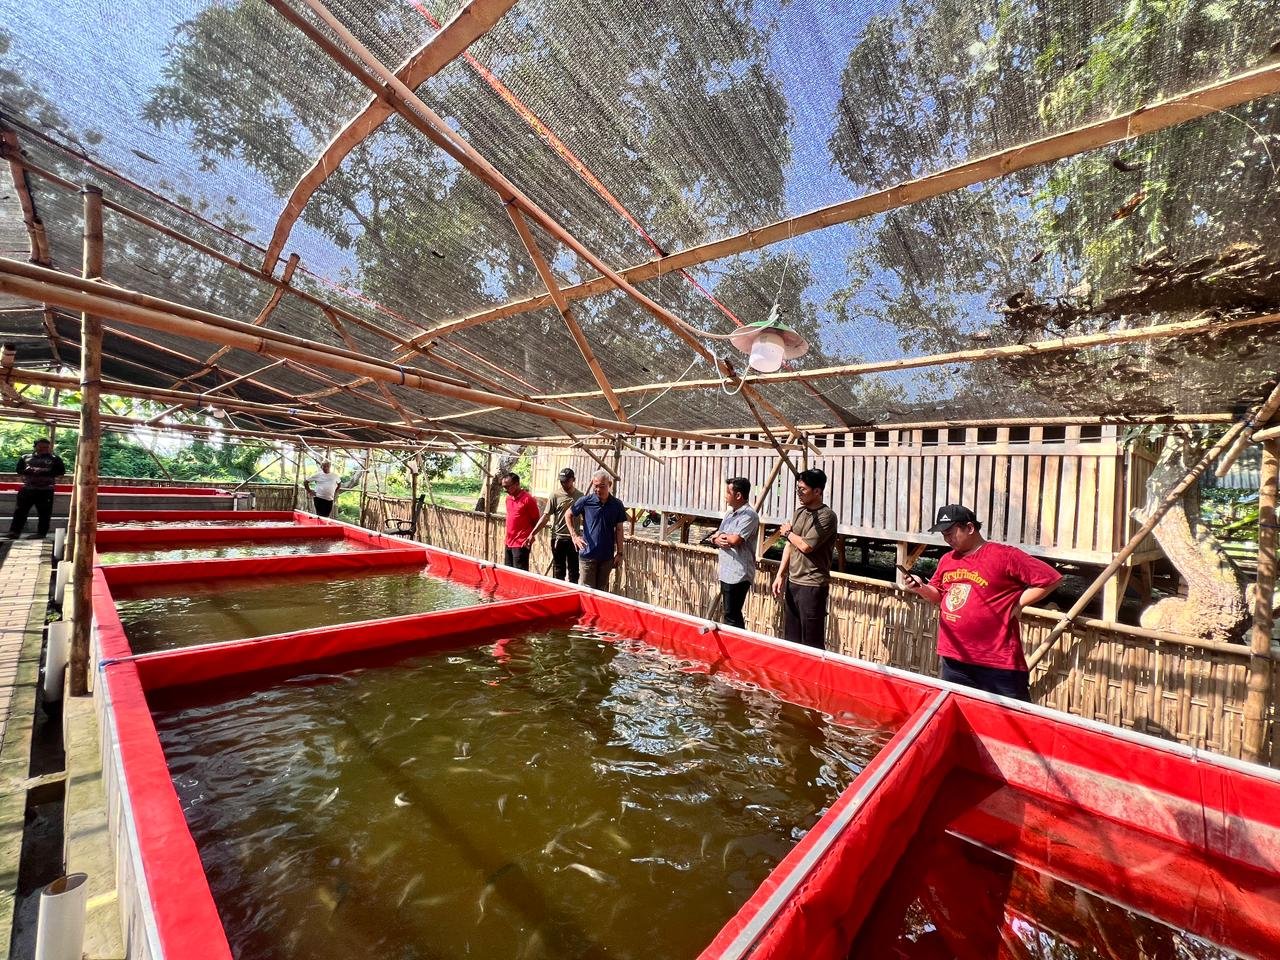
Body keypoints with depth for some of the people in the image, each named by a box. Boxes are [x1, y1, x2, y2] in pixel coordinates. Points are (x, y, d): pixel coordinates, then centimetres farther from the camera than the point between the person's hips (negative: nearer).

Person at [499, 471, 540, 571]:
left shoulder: (528, 499, -14)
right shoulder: (508, 498, 9)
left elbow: (536, 521, -8)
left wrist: (531, 535, -13)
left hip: (521, 544, -8)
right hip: (509, 542, 8)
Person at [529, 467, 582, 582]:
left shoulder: (580, 496, 3)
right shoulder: (555, 496, -4)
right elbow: (546, 517, -5)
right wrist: (532, 533, -11)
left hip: (574, 538, 2)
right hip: (558, 538, -1)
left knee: (574, 572, 10)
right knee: (558, 572, 9)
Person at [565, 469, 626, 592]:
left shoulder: (617, 505, 0)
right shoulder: (585, 501, -5)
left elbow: (619, 530, 6)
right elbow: (568, 514, 9)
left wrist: (619, 553, 5)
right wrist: (574, 535, 0)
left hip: (607, 556, 2)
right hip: (588, 554, -2)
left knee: (602, 590, 13)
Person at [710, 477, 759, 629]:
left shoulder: (749, 515, -15)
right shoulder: (730, 513, 14)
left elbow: (734, 539, -26)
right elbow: (715, 536, 13)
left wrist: (719, 535, -6)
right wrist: (718, 540, -11)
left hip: (738, 574, -9)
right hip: (726, 572, 9)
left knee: (732, 616, -2)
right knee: (730, 613, 17)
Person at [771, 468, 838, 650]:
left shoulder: (826, 516, -14)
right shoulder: (799, 512, 10)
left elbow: (806, 545, -21)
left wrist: (788, 532, -2)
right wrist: (780, 575, 4)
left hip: (812, 586, -8)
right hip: (792, 582, 8)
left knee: (812, 642, 3)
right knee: (790, 637, 17)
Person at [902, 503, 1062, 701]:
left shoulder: (1004, 555, -11)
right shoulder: (947, 560, 9)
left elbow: (1051, 578, -8)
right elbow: (938, 595, 19)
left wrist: (1017, 604, -10)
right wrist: (920, 588, -1)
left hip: (998, 663, -6)